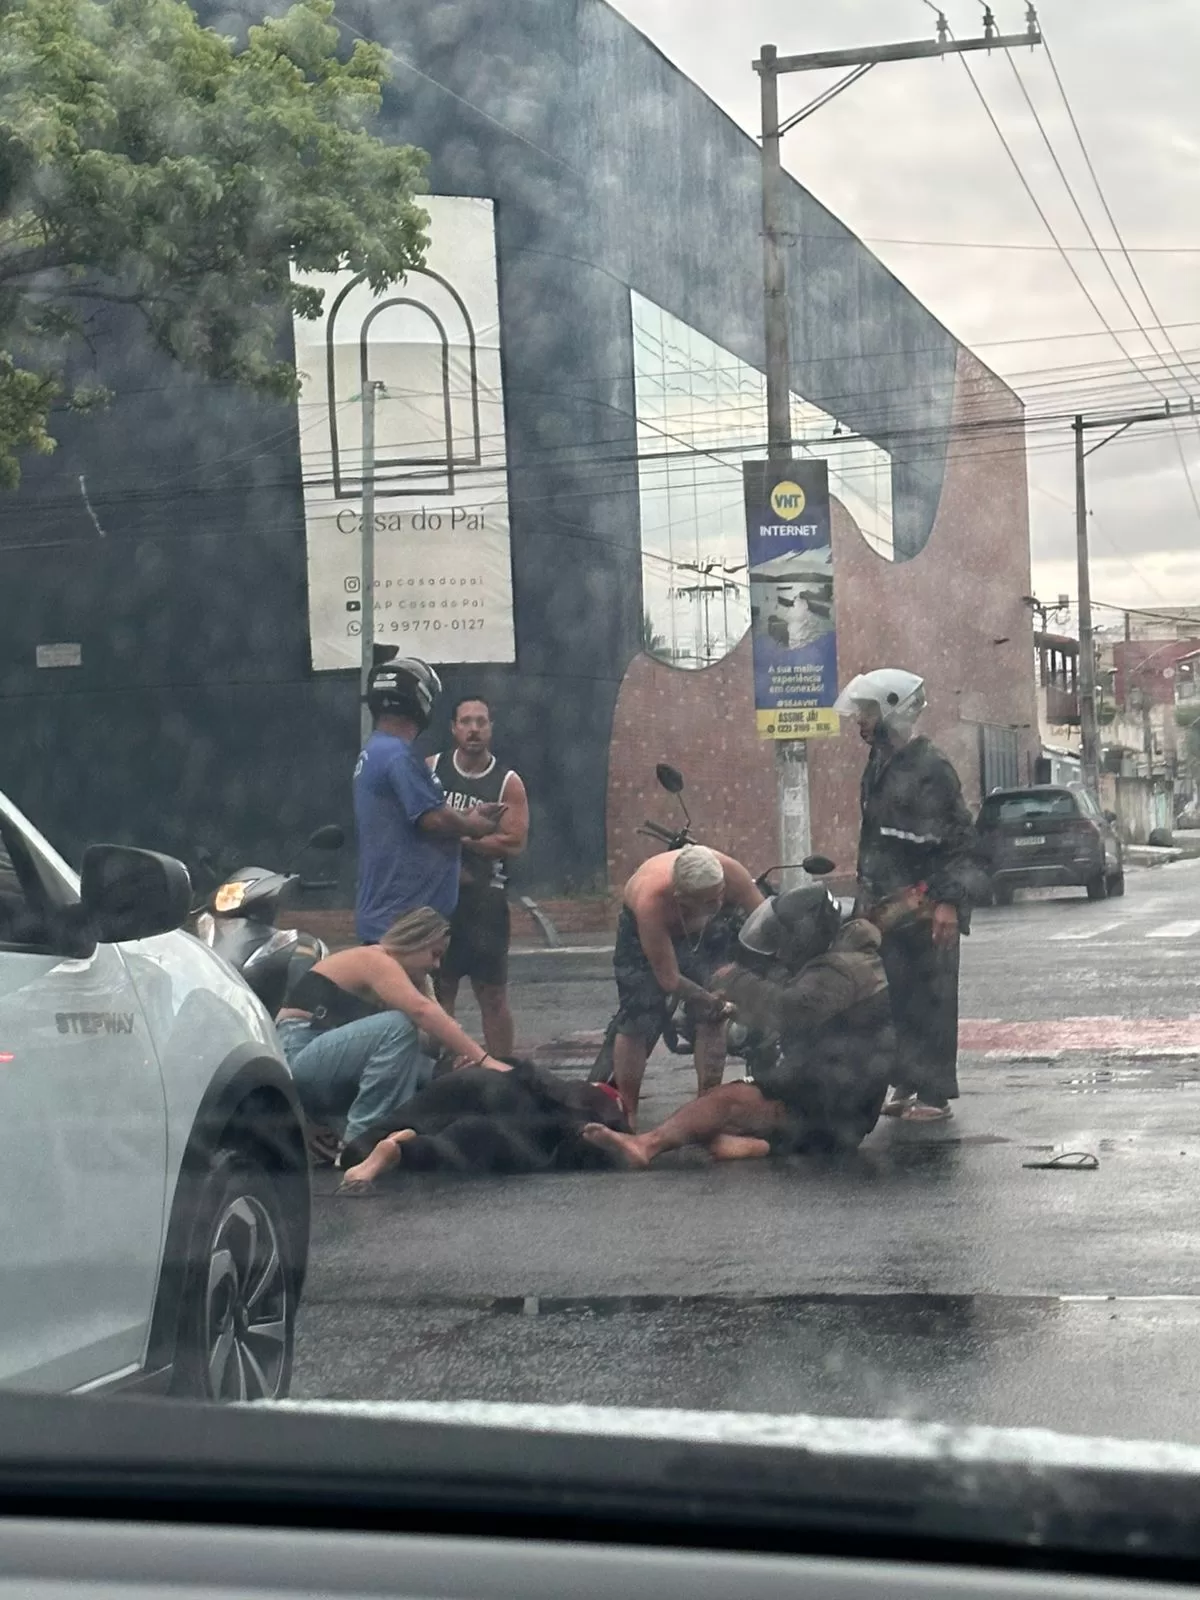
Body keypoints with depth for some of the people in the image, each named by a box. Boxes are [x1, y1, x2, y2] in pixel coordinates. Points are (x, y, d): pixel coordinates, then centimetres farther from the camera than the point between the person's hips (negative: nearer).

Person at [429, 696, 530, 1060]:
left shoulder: (508, 783, -1)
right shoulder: (432, 769, 4)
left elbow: (514, 842, -10)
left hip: (484, 897, -1)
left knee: (492, 994, 2)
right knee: (438, 989, 8)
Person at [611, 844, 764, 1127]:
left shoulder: (730, 872, -36)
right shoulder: (652, 899, -44)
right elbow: (669, 979, -35)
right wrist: (715, 1001, -32)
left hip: (702, 932, 4)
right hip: (641, 933, -3)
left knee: (713, 1017, -6)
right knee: (637, 1023, -9)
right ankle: (626, 1112, 3)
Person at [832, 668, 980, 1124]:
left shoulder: (930, 768, -12)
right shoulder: (879, 766, 16)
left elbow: (959, 840, -15)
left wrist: (948, 902, -20)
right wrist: (866, 898, 22)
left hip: (926, 910, -9)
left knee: (931, 998, -5)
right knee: (894, 999, 11)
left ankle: (934, 1092, -1)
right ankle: (907, 1084, 19)